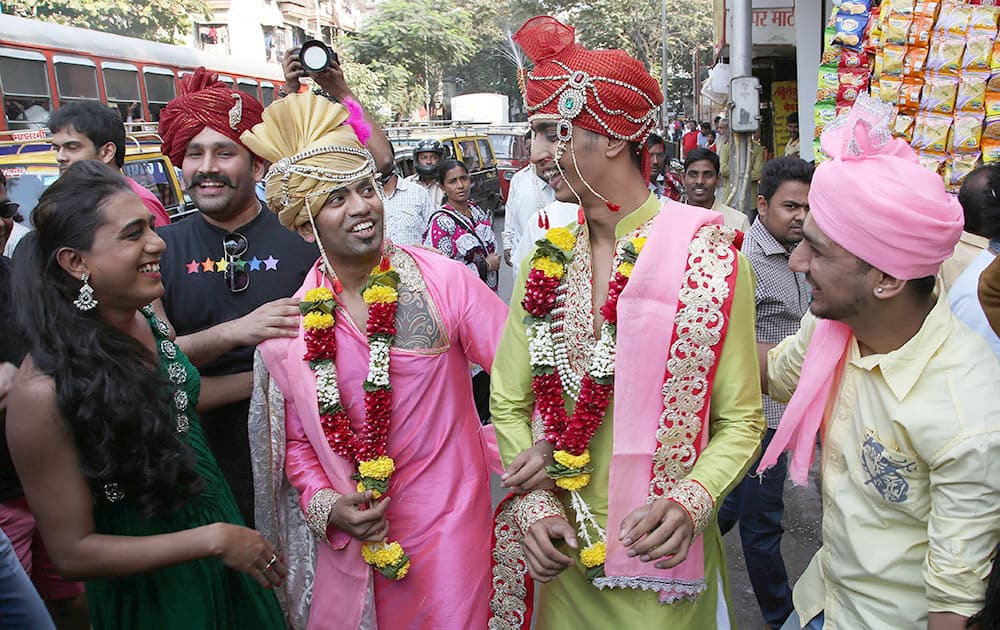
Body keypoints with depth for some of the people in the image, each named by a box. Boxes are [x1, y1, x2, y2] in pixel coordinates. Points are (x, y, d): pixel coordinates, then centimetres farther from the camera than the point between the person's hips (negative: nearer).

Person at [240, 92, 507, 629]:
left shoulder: (443, 281, -12)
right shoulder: (287, 329, -4)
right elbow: (296, 441, 5)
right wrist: (326, 505, -9)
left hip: (448, 524, -2)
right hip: (352, 539, 3)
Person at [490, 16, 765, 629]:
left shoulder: (710, 260, -14)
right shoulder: (545, 263, -2)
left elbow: (740, 421, -8)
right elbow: (509, 406, 2)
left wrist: (690, 503, -24)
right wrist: (535, 506, -11)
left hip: (657, 556, -3)